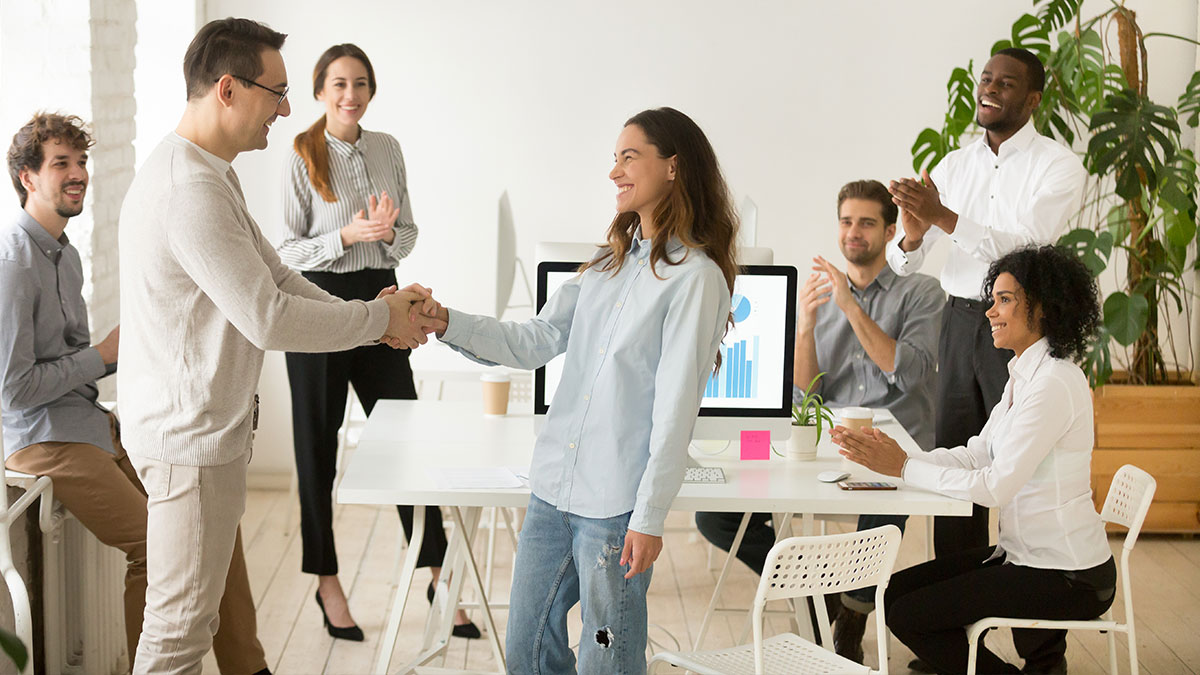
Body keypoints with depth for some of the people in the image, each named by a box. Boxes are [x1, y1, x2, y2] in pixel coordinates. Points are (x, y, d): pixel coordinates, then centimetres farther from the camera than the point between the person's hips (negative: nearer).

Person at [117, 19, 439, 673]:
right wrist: (379, 317, -14)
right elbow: (268, 319, -26)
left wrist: (368, 314, 3)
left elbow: (274, 277, 15)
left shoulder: (206, 172, 12)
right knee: (179, 623, 0)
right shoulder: (190, 189, -24)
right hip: (190, 434, -11)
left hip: (210, 426, 11)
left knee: (194, 611, 19)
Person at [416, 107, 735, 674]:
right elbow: (534, 342, 12)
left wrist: (649, 518, -15)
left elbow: (675, 409, -13)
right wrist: (444, 322, 0)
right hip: (554, 486, 7)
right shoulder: (608, 264, 14)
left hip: (616, 506, -7)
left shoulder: (695, 277, -10)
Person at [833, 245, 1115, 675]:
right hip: (1024, 554, 9)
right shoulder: (1023, 375, 10)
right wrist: (889, 457, -3)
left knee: (906, 613, -10)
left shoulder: (1055, 383, -21)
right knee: (897, 590, 8)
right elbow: (975, 456, 8)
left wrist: (904, 468, -17)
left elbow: (996, 486, -24)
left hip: (1067, 578, -9)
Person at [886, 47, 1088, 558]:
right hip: (959, 320, 5)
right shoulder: (955, 165, 10)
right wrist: (912, 235, -16)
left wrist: (942, 217, -28)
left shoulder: (1059, 166, -5)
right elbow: (902, 266, 7)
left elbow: (1026, 247, -21)